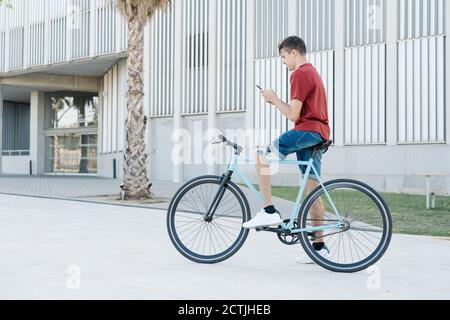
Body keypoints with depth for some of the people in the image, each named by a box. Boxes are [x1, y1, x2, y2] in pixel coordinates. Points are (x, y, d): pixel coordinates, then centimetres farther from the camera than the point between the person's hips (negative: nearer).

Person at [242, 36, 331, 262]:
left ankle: (269, 211, -16)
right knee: (312, 191, 8)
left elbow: (293, 115, -13)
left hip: (307, 130, -10)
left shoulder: (300, 74, -8)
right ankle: (319, 245, 10)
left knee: (261, 156, -14)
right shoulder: (313, 73, 24)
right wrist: (276, 101, 16)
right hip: (319, 134, 10)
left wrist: (273, 98, 1)